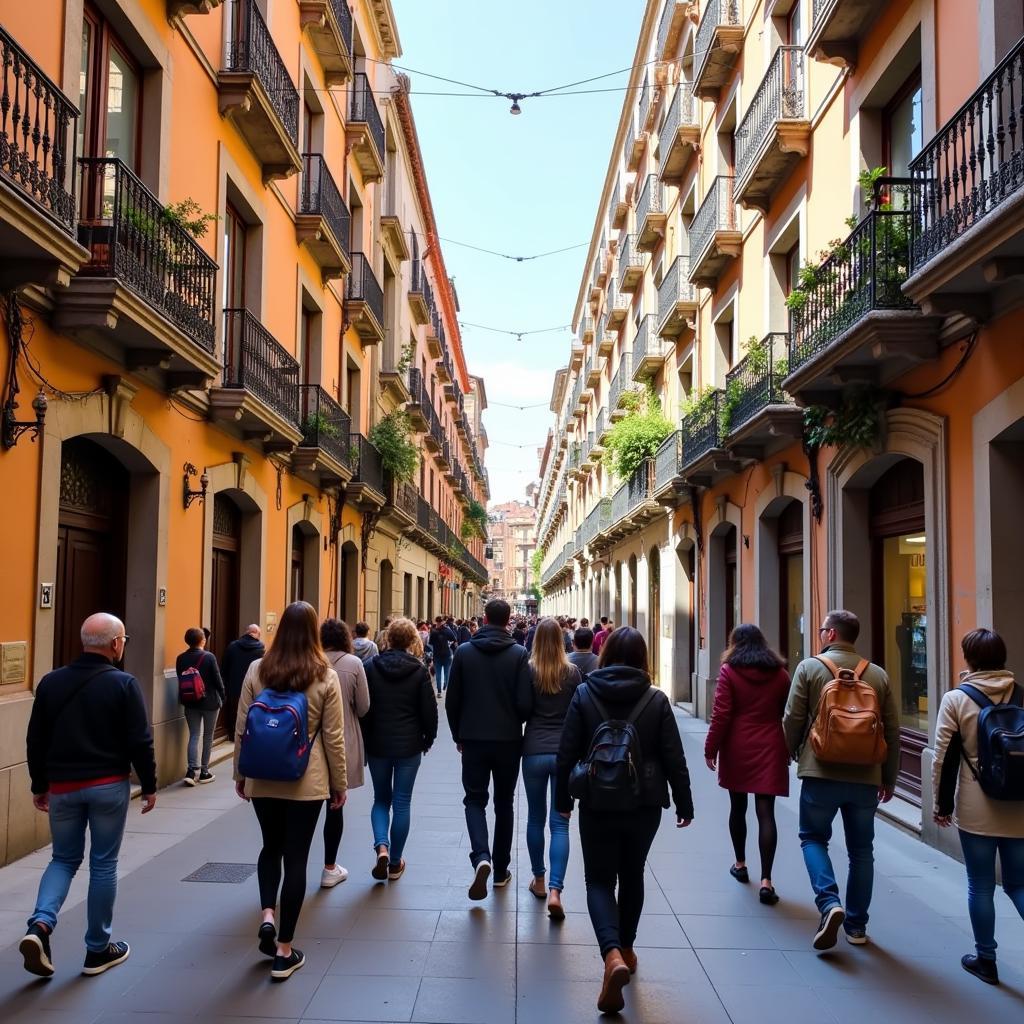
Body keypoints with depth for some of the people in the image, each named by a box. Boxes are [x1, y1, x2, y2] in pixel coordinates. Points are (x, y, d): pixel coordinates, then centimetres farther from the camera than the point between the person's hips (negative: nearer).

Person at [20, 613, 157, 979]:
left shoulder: (51, 682, 1)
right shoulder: (123, 684, -11)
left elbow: (36, 740, 6)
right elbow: (140, 741, -10)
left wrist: (39, 785, 17)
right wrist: (149, 785, 1)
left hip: (63, 786, 3)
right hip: (109, 786, -3)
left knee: (64, 859, 18)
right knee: (103, 865, 7)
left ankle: (40, 925, -6)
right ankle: (98, 950, 16)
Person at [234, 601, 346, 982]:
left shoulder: (257, 670, -4)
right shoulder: (326, 676, -9)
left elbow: (242, 729, 2)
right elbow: (333, 737, -5)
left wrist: (240, 773, 14)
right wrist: (340, 783, 5)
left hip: (262, 778, 2)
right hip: (306, 782, -2)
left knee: (271, 846, 24)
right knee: (296, 857, 6)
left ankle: (267, 915, 6)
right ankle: (284, 952, 12)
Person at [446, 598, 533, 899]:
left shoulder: (464, 652, -4)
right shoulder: (519, 654, -8)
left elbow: (452, 700, -1)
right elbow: (525, 703, -11)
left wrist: (458, 735, 13)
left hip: (473, 739, 0)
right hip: (509, 740, 0)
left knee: (475, 799, 10)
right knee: (504, 803, 14)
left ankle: (481, 857, -14)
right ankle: (501, 870, 21)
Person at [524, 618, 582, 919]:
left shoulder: (528, 670, -5)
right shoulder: (572, 672, -3)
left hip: (534, 751, 0)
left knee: (535, 818, 16)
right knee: (560, 823, 1)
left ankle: (539, 881, 28)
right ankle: (555, 890, -10)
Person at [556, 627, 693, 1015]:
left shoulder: (584, 694, -6)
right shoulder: (656, 700, -5)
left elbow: (567, 753, -4)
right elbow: (673, 758, -3)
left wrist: (563, 798, 8)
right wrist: (684, 804, 8)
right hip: (645, 803, 2)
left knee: (599, 879, 5)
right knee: (632, 875, 21)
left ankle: (612, 954, -17)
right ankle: (625, 949, 34)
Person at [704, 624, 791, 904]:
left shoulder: (729, 671, -5)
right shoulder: (780, 673, 3)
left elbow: (721, 715, -9)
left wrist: (711, 748, -3)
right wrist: (788, 750, 19)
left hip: (737, 749, -1)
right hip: (770, 751, 1)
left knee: (737, 807, 17)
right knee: (765, 812, -2)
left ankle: (740, 864, 32)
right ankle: (766, 881, -9)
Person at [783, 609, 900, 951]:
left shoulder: (810, 667, -5)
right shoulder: (878, 674, 4)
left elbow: (793, 720, -5)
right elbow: (892, 731, 7)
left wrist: (792, 756, 14)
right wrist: (889, 778, 17)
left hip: (821, 773, -3)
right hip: (866, 777, 3)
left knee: (813, 837, 13)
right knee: (861, 849, 15)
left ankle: (829, 903, -7)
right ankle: (856, 925, 20)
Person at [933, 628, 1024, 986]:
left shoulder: (956, 699, -7)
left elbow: (944, 758, -7)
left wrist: (942, 804, 3)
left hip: (976, 809, -3)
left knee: (980, 885, 10)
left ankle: (985, 959, 19)